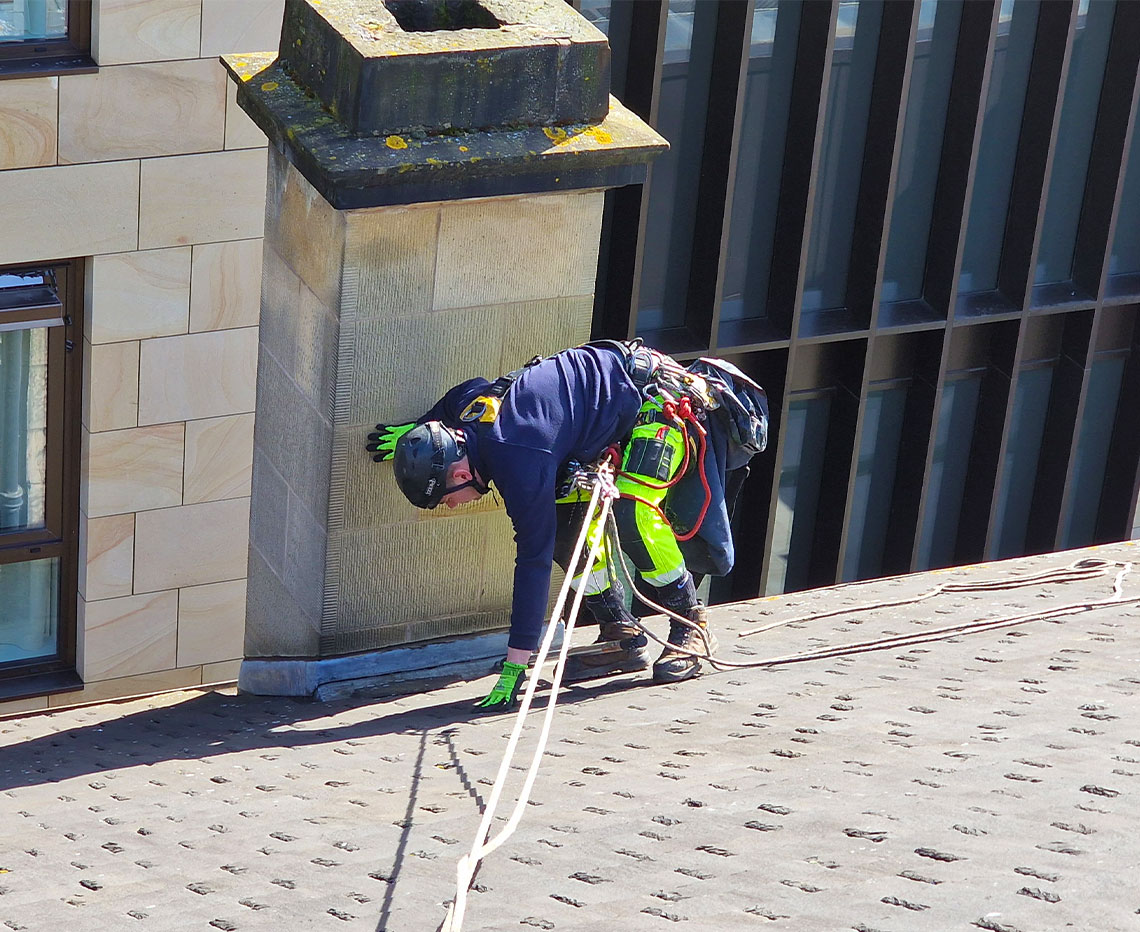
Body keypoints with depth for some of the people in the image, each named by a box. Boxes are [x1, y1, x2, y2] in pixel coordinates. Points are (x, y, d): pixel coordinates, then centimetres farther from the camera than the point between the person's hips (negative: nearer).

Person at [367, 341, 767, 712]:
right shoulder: (467, 401, -9)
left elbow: (533, 559, -33)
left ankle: (691, 624, -9)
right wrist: (416, 430, 15)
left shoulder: (520, 461, -34)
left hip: (662, 403, -10)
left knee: (633, 516, -29)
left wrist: (514, 667, -32)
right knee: (563, 523, -3)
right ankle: (623, 637, 4)